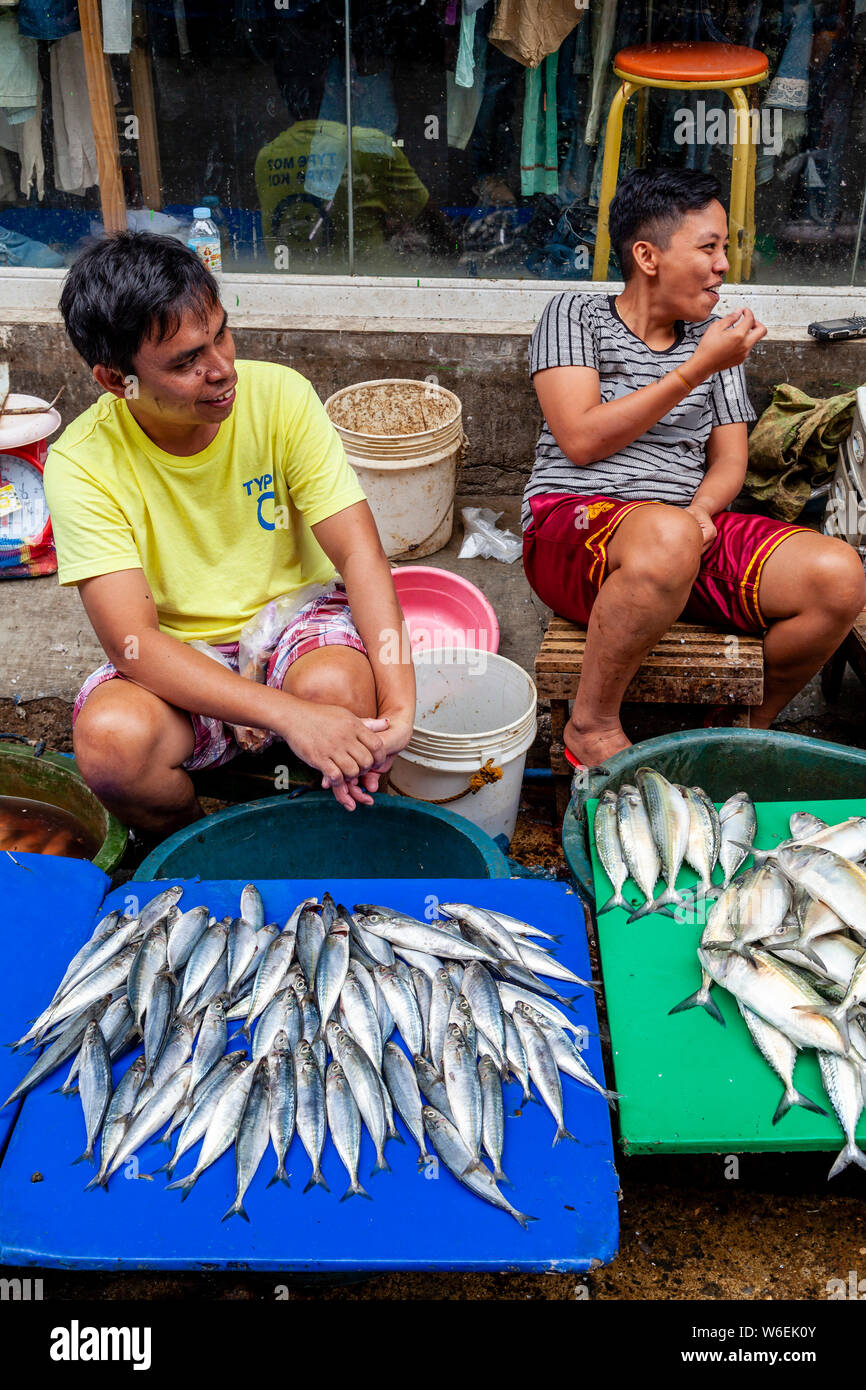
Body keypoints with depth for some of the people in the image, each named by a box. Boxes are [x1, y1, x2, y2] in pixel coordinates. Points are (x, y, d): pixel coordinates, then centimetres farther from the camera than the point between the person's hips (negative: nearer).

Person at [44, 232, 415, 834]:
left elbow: (360, 552, -18)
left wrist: (398, 701, -33)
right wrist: (291, 715, -38)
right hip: (175, 660, 0)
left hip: (296, 615, 1)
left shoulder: (280, 395, -13)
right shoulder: (82, 463, -18)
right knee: (110, 737, -32)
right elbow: (133, 640, -25)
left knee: (337, 685, -34)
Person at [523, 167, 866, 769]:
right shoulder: (574, 315, 5)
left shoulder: (713, 338, 19)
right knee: (668, 537, -41)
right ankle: (592, 724, -19)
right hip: (573, 523, -5)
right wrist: (697, 369, -10)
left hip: (688, 524, 5)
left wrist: (700, 512, -10)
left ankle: (749, 724, 6)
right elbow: (581, 440, -9)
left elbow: (730, 460, 14)